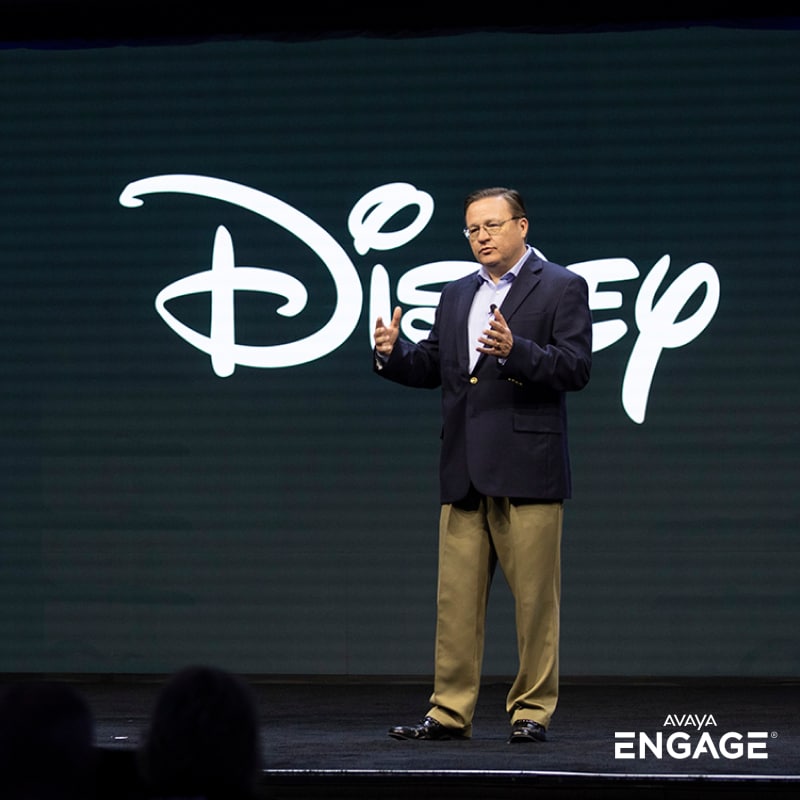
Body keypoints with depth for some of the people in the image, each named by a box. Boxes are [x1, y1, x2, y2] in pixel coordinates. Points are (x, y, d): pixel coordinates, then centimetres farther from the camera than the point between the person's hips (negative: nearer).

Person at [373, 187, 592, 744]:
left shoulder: (562, 288, 1)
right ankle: (450, 712, 7)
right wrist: (394, 354, -1)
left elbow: (576, 368, -9)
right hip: (465, 473, 6)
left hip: (527, 469, -6)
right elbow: (430, 368, 19)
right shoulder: (456, 297, 19)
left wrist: (515, 351, -24)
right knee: (456, 598, 4)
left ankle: (532, 712, 4)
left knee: (535, 599, -2)